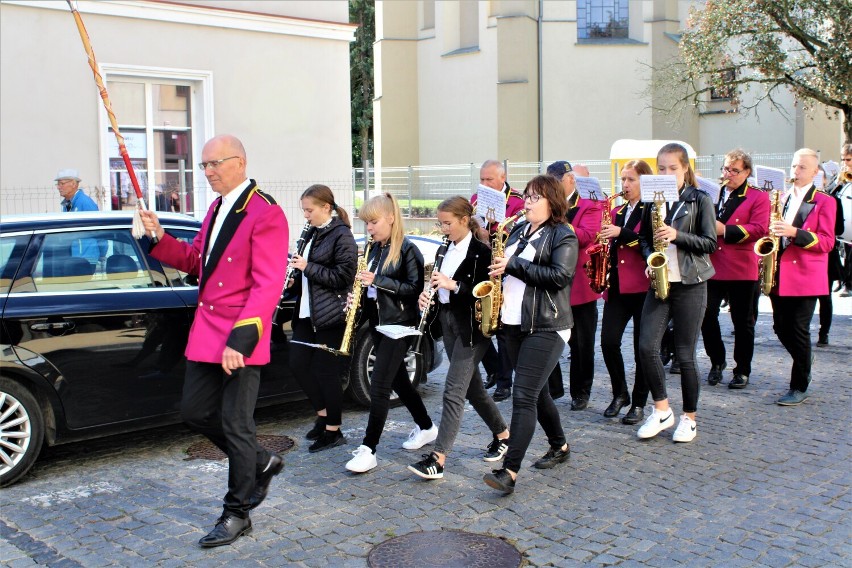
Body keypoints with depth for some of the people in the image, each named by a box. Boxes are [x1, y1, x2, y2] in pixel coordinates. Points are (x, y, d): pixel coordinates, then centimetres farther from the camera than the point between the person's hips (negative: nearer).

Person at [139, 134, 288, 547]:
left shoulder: (265, 214, -15)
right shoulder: (216, 209, 15)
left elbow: (268, 286, -20)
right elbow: (196, 261, 22)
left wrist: (240, 339, -27)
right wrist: (160, 239, 5)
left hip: (240, 341, -9)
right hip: (205, 335, 9)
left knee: (235, 425, 1)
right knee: (194, 412, 14)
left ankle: (237, 514, 19)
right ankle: (261, 463, 34)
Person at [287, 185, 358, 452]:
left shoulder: (341, 235, -11)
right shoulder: (312, 234, 13)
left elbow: (344, 276, -18)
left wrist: (308, 267, -19)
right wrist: (294, 281, 2)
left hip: (331, 315, -8)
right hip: (307, 312, 8)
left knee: (326, 371, -2)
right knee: (298, 364, 8)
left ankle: (333, 431, 12)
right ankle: (323, 414, 25)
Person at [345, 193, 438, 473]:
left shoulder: (407, 249, -12)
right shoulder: (374, 248, 11)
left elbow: (416, 287, -16)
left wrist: (378, 280, -23)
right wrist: (360, 293, -2)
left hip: (399, 324, -8)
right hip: (377, 322, 9)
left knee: (379, 386, -10)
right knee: (398, 380, 17)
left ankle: (368, 449, -5)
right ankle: (426, 427, 34)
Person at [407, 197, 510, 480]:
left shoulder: (482, 252, -13)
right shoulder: (446, 250, 11)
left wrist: (453, 285, -26)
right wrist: (428, 295, -3)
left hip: (472, 326, -8)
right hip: (448, 321, 9)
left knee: (453, 390, -11)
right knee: (471, 385, 16)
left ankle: (438, 459, -10)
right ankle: (502, 434, 34)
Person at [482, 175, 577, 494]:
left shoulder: (563, 235, -7)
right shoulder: (519, 230, 15)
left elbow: (560, 276, -20)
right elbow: (502, 263, 26)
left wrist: (513, 265, -20)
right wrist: (497, 267, 3)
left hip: (546, 327, -8)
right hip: (513, 323, 8)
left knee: (524, 396, -13)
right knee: (537, 392, 16)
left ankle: (509, 472, -14)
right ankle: (559, 446, 35)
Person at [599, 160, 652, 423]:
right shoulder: (617, 212, 17)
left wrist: (621, 233, -21)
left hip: (642, 287, -5)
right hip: (617, 286, 5)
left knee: (642, 347, 3)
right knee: (608, 341, -5)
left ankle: (639, 403, 15)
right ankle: (620, 394, 15)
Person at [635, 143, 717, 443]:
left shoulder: (700, 200, -1)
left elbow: (710, 243, -5)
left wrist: (677, 235, -19)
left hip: (690, 283, -3)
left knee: (685, 354, 1)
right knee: (646, 346, -9)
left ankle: (689, 417, 16)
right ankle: (662, 409, 9)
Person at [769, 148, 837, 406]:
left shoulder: (824, 202, -1)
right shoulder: (783, 199, 16)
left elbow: (827, 241, -10)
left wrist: (795, 233, -22)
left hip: (805, 276, -5)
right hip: (779, 275, 5)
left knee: (799, 330, -4)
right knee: (781, 327, 8)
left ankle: (799, 388, 7)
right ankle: (804, 361, 36)